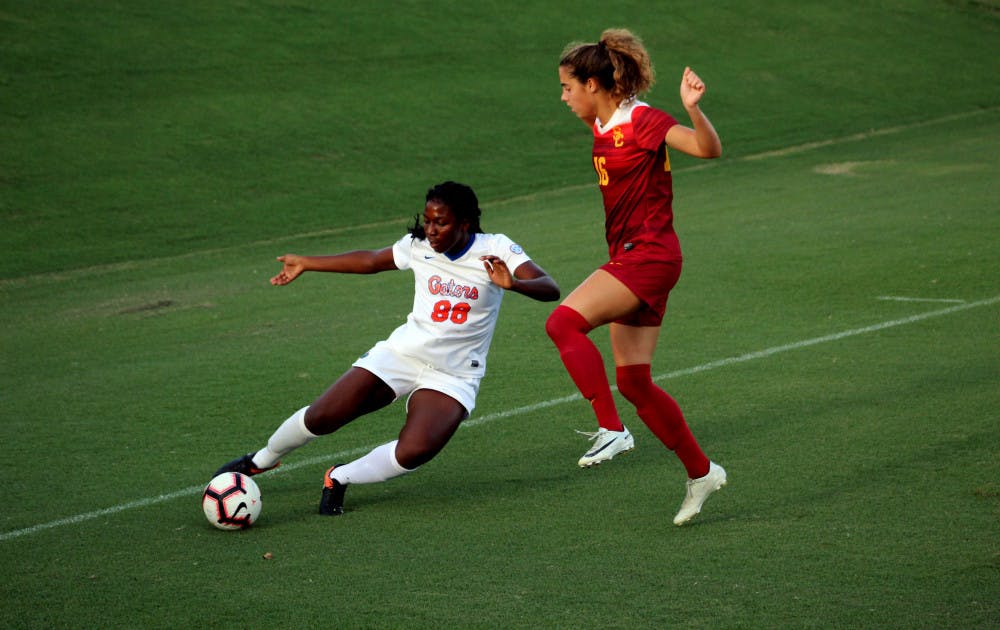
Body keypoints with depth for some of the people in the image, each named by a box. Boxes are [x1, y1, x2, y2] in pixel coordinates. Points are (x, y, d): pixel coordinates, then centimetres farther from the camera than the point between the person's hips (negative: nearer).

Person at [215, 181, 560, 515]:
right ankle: (260, 460, 23)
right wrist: (305, 263, 22)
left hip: (454, 375, -3)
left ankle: (339, 479, -2)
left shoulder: (496, 250, -13)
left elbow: (549, 288, -23)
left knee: (415, 451, -28)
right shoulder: (419, 245, -2)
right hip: (402, 353, 3)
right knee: (322, 417, -7)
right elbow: (370, 261, 16)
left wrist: (512, 283, -46)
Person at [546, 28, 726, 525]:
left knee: (563, 322, -23)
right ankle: (700, 472, 17)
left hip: (649, 255, -9)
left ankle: (611, 430, -22)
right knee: (632, 381, 8)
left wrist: (693, 109, -41)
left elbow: (708, 149, -26)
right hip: (627, 258, 9)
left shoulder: (643, 121, -13)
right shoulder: (602, 127, 13)